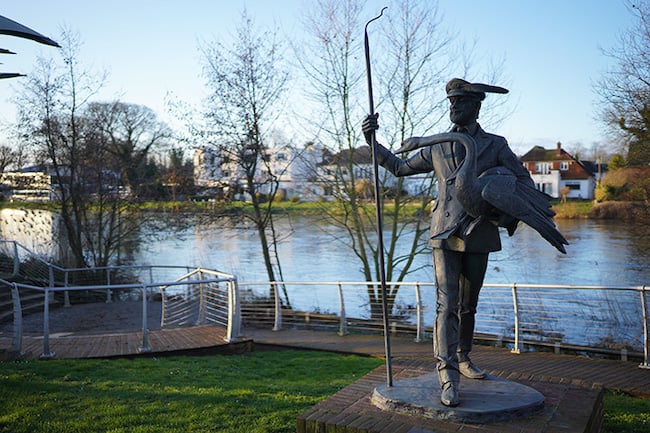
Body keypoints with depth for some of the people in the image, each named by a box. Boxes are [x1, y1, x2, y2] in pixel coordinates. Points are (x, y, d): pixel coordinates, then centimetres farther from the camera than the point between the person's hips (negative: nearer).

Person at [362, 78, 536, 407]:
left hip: (479, 236, 1)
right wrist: (373, 142, 6)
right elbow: (400, 167, 17)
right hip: (446, 235, -1)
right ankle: (448, 379, -12)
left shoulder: (496, 145, 6)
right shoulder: (437, 148, 9)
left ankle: (463, 359, 34)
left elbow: (524, 182, 7)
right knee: (447, 305, -11)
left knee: (469, 305, 15)